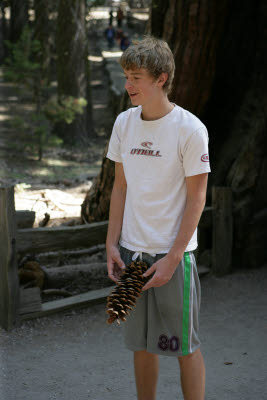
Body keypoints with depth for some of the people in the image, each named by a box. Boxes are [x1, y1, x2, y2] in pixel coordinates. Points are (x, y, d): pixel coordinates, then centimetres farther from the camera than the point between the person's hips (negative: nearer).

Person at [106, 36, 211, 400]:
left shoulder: (190, 129, -11)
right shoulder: (124, 123, 5)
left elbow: (196, 198, -10)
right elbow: (121, 187, 11)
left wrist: (173, 257, -13)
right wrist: (112, 244, 5)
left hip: (173, 252, -5)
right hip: (131, 252, 5)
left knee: (185, 346, 3)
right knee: (141, 345, 13)